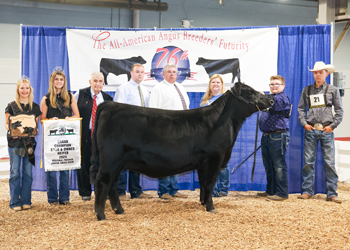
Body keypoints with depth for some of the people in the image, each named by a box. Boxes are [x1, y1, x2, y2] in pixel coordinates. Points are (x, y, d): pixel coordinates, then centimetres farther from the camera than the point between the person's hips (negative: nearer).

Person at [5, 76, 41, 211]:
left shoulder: (35, 107, 8)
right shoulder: (11, 106, 2)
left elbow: (37, 125, 12)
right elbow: (6, 124, 5)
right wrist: (11, 131, -15)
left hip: (29, 142, 2)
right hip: (15, 143, -2)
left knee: (28, 172, 4)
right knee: (15, 172, -2)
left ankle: (26, 201, 13)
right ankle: (15, 202, 6)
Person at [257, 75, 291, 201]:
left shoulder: (282, 98, -7)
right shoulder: (270, 98, 21)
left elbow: (274, 105, -25)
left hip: (278, 136, -9)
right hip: (266, 136, 9)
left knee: (279, 166, -6)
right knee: (268, 166, 14)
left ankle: (282, 193, 0)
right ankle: (270, 191, 24)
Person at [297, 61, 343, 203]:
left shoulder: (333, 90, 6)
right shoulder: (307, 90, 10)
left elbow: (339, 110, 5)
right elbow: (301, 108, 12)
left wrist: (333, 125, -5)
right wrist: (304, 123, 0)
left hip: (326, 131, -1)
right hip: (310, 130, 2)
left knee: (329, 162, -2)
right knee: (308, 162, 3)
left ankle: (332, 194, 2)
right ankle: (307, 191, 10)